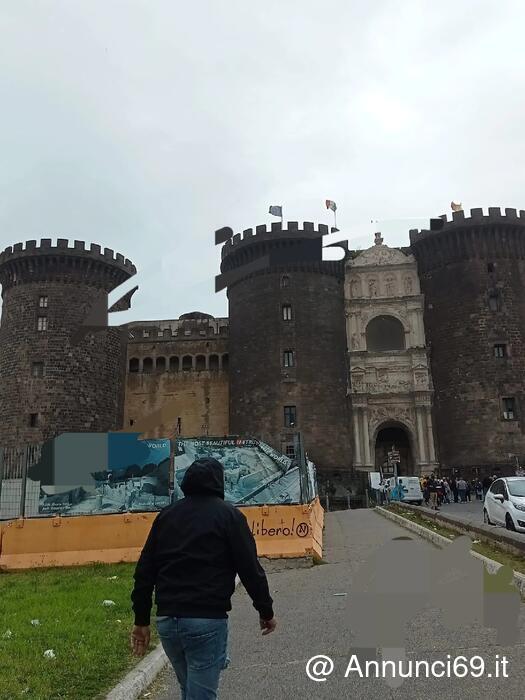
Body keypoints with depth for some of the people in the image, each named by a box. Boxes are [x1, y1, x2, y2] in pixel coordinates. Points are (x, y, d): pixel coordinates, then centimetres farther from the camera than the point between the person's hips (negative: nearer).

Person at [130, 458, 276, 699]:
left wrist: (141, 620, 17)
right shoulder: (228, 514, -3)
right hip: (207, 620, -5)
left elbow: (144, 570, 11)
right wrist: (266, 611, 7)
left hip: (167, 620, 6)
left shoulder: (167, 514, 11)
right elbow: (250, 568, -6)